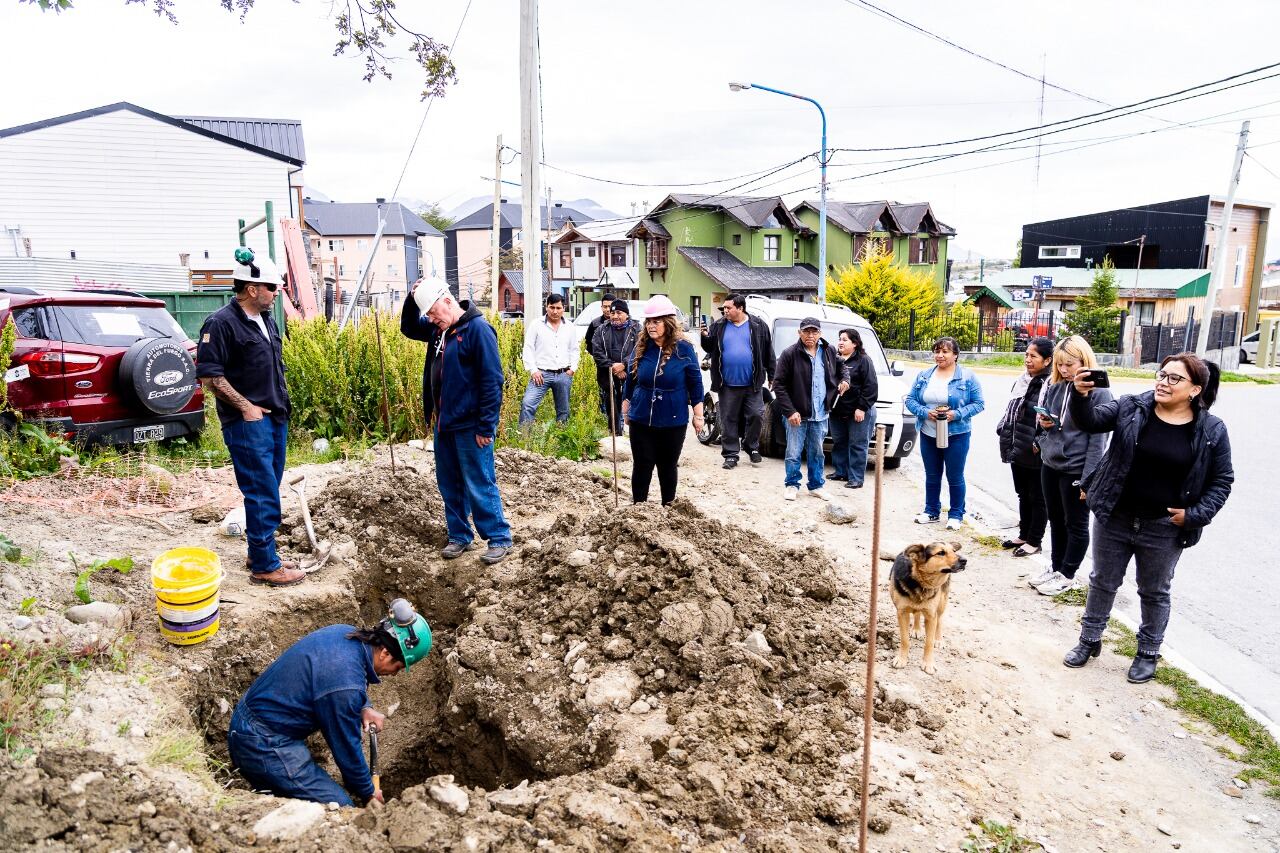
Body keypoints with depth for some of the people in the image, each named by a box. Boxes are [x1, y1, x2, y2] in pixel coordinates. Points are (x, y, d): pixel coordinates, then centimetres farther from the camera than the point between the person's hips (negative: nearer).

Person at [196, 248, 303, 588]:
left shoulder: (265, 320, 14)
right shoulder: (221, 323, -14)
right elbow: (208, 374, -17)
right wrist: (246, 407, -16)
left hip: (275, 419, 9)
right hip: (248, 422, -9)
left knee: (266, 492, 15)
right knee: (263, 495, -6)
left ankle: (261, 553, 27)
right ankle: (264, 566, 3)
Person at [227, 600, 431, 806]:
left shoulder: (343, 633, -3)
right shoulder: (346, 686, -28)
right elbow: (346, 746, -15)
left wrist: (364, 707, 4)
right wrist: (368, 793, 2)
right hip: (265, 747, -10)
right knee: (340, 812, -11)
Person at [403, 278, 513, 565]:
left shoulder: (478, 329, -16)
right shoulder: (438, 330, 9)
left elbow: (492, 381, -18)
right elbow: (408, 328, 27)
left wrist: (485, 427, -19)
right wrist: (413, 299, 7)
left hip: (470, 426, -8)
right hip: (445, 423, 8)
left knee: (479, 485, -2)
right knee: (449, 484, 14)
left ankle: (499, 538, 10)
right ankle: (459, 536, 26)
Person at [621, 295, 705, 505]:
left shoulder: (684, 349, -8)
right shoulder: (641, 348, 0)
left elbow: (695, 383, -2)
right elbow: (631, 380, 10)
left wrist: (698, 414, -1)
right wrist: (625, 408, 14)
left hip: (673, 421, -2)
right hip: (641, 419, 2)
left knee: (668, 466, 11)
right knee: (642, 465, 6)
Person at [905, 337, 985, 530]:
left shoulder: (967, 376, -5)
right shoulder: (924, 376, 6)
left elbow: (978, 403, -5)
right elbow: (910, 400, 5)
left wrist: (956, 414, -19)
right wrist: (925, 412, -13)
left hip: (956, 435, -4)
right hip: (928, 434, 4)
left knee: (955, 477, 4)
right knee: (931, 476, 14)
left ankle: (956, 515, 17)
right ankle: (932, 511, 27)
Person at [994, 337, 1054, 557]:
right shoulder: (1022, 381, 11)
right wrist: (1005, 434, 10)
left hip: (1037, 455, -8)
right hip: (1018, 450, 8)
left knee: (1038, 498, 7)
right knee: (1023, 495, 18)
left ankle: (1034, 541, 18)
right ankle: (1024, 535, 31)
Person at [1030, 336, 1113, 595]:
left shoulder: (1098, 392, -13)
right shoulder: (1054, 387, 6)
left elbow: (1098, 439, -15)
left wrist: (1088, 478, -17)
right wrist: (1043, 423, -6)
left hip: (1076, 470, -6)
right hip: (1050, 464, 6)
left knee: (1076, 524, 9)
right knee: (1056, 520, 18)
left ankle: (1067, 576, 20)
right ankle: (1055, 567, 31)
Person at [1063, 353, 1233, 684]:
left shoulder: (1211, 431, -6)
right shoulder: (1131, 408, -5)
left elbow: (1221, 481, 2)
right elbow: (1092, 420, -17)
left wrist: (1195, 515, -9)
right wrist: (1082, 395, -38)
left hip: (1164, 530, -1)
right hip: (1114, 519, 1)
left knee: (1155, 592, 16)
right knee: (1102, 582, 15)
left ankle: (1148, 652, 36)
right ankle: (1089, 640, 33)